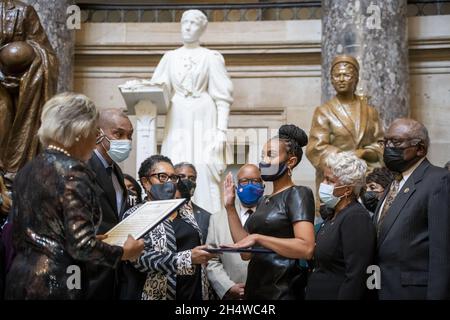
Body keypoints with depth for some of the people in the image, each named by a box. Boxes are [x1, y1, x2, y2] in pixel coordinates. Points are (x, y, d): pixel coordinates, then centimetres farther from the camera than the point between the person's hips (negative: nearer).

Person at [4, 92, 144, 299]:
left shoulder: (26, 171, 10)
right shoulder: (73, 172, -14)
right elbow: (81, 247, -20)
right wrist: (124, 252, -3)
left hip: (20, 278, 8)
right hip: (57, 283, -8)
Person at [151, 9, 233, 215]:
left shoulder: (211, 57, 4)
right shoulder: (170, 57, 14)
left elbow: (223, 98, -1)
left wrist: (221, 132, -10)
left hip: (202, 123, -3)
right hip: (177, 123, 3)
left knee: (203, 173, -10)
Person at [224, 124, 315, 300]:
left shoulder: (297, 194, -9)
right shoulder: (264, 201, 15)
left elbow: (306, 248, -22)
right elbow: (247, 252, 9)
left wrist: (258, 238, -22)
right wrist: (230, 207, 8)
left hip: (281, 290, -8)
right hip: (255, 287, 8)